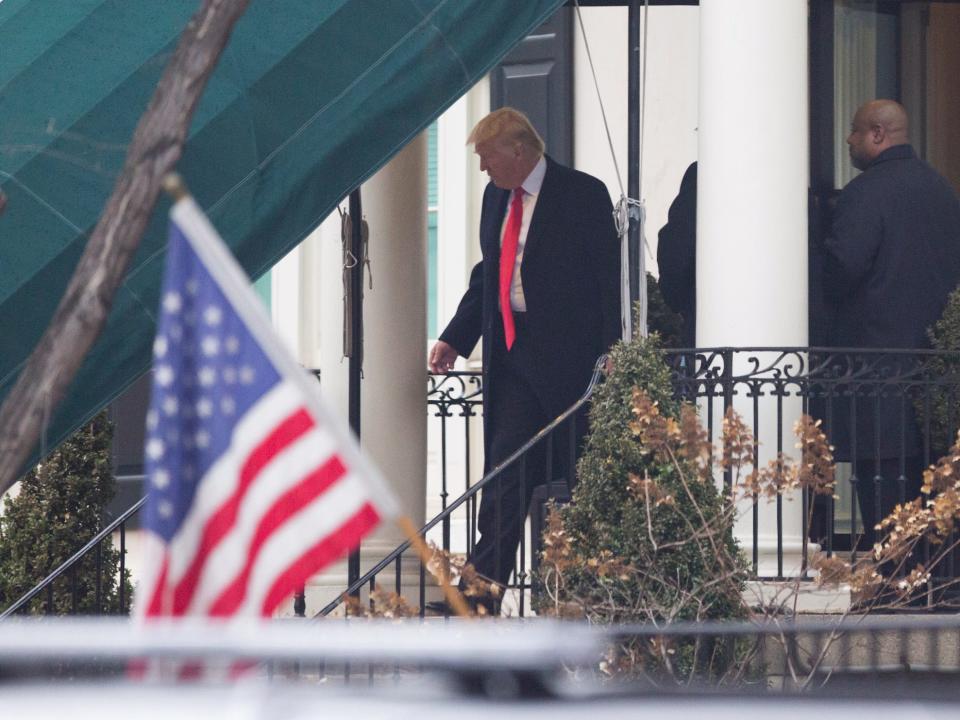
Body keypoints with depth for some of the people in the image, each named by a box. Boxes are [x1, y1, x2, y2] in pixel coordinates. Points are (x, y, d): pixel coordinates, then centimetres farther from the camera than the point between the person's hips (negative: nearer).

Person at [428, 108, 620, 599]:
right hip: (512, 355, 6)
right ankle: (482, 586, -3)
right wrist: (455, 339, 12)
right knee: (505, 468, 0)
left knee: (578, 477, -1)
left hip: (566, 354, -6)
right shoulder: (496, 197, 14)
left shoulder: (583, 195, -6)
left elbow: (610, 276, -8)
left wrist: (612, 354, -15)